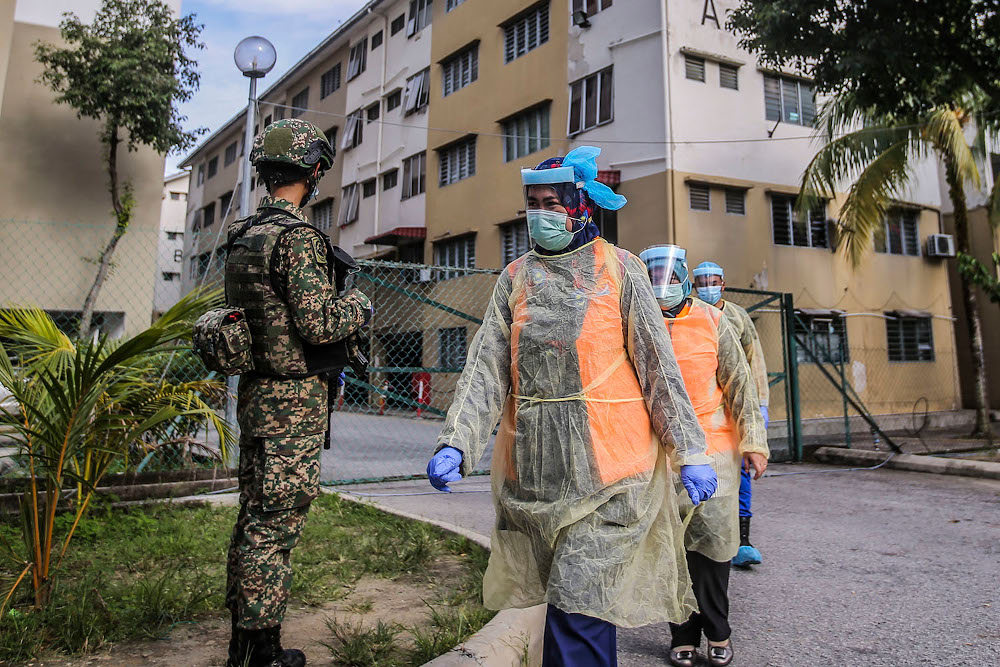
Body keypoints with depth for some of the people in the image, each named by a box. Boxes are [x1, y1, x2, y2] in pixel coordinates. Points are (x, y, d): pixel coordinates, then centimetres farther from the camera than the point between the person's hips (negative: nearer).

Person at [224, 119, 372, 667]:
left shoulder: (243, 236, 13)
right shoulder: (298, 236, -16)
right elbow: (319, 323, -22)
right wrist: (359, 306, -3)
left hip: (254, 393, 9)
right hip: (293, 399, -9)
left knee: (252, 515, 16)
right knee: (275, 525, -1)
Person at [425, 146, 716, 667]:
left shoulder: (619, 270, 0)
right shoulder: (515, 278, 9)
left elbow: (659, 366, -2)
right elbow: (486, 369, 1)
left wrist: (690, 452, -5)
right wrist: (456, 444, -11)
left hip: (604, 465, -4)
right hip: (534, 469, 4)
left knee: (579, 603, -7)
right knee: (555, 598, 15)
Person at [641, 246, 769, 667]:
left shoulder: (712, 321, 3)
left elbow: (739, 384, 5)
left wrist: (753, 441, 0)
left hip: (713, 448, 0)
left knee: (711, 539, 1)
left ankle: (716, 632, 20)